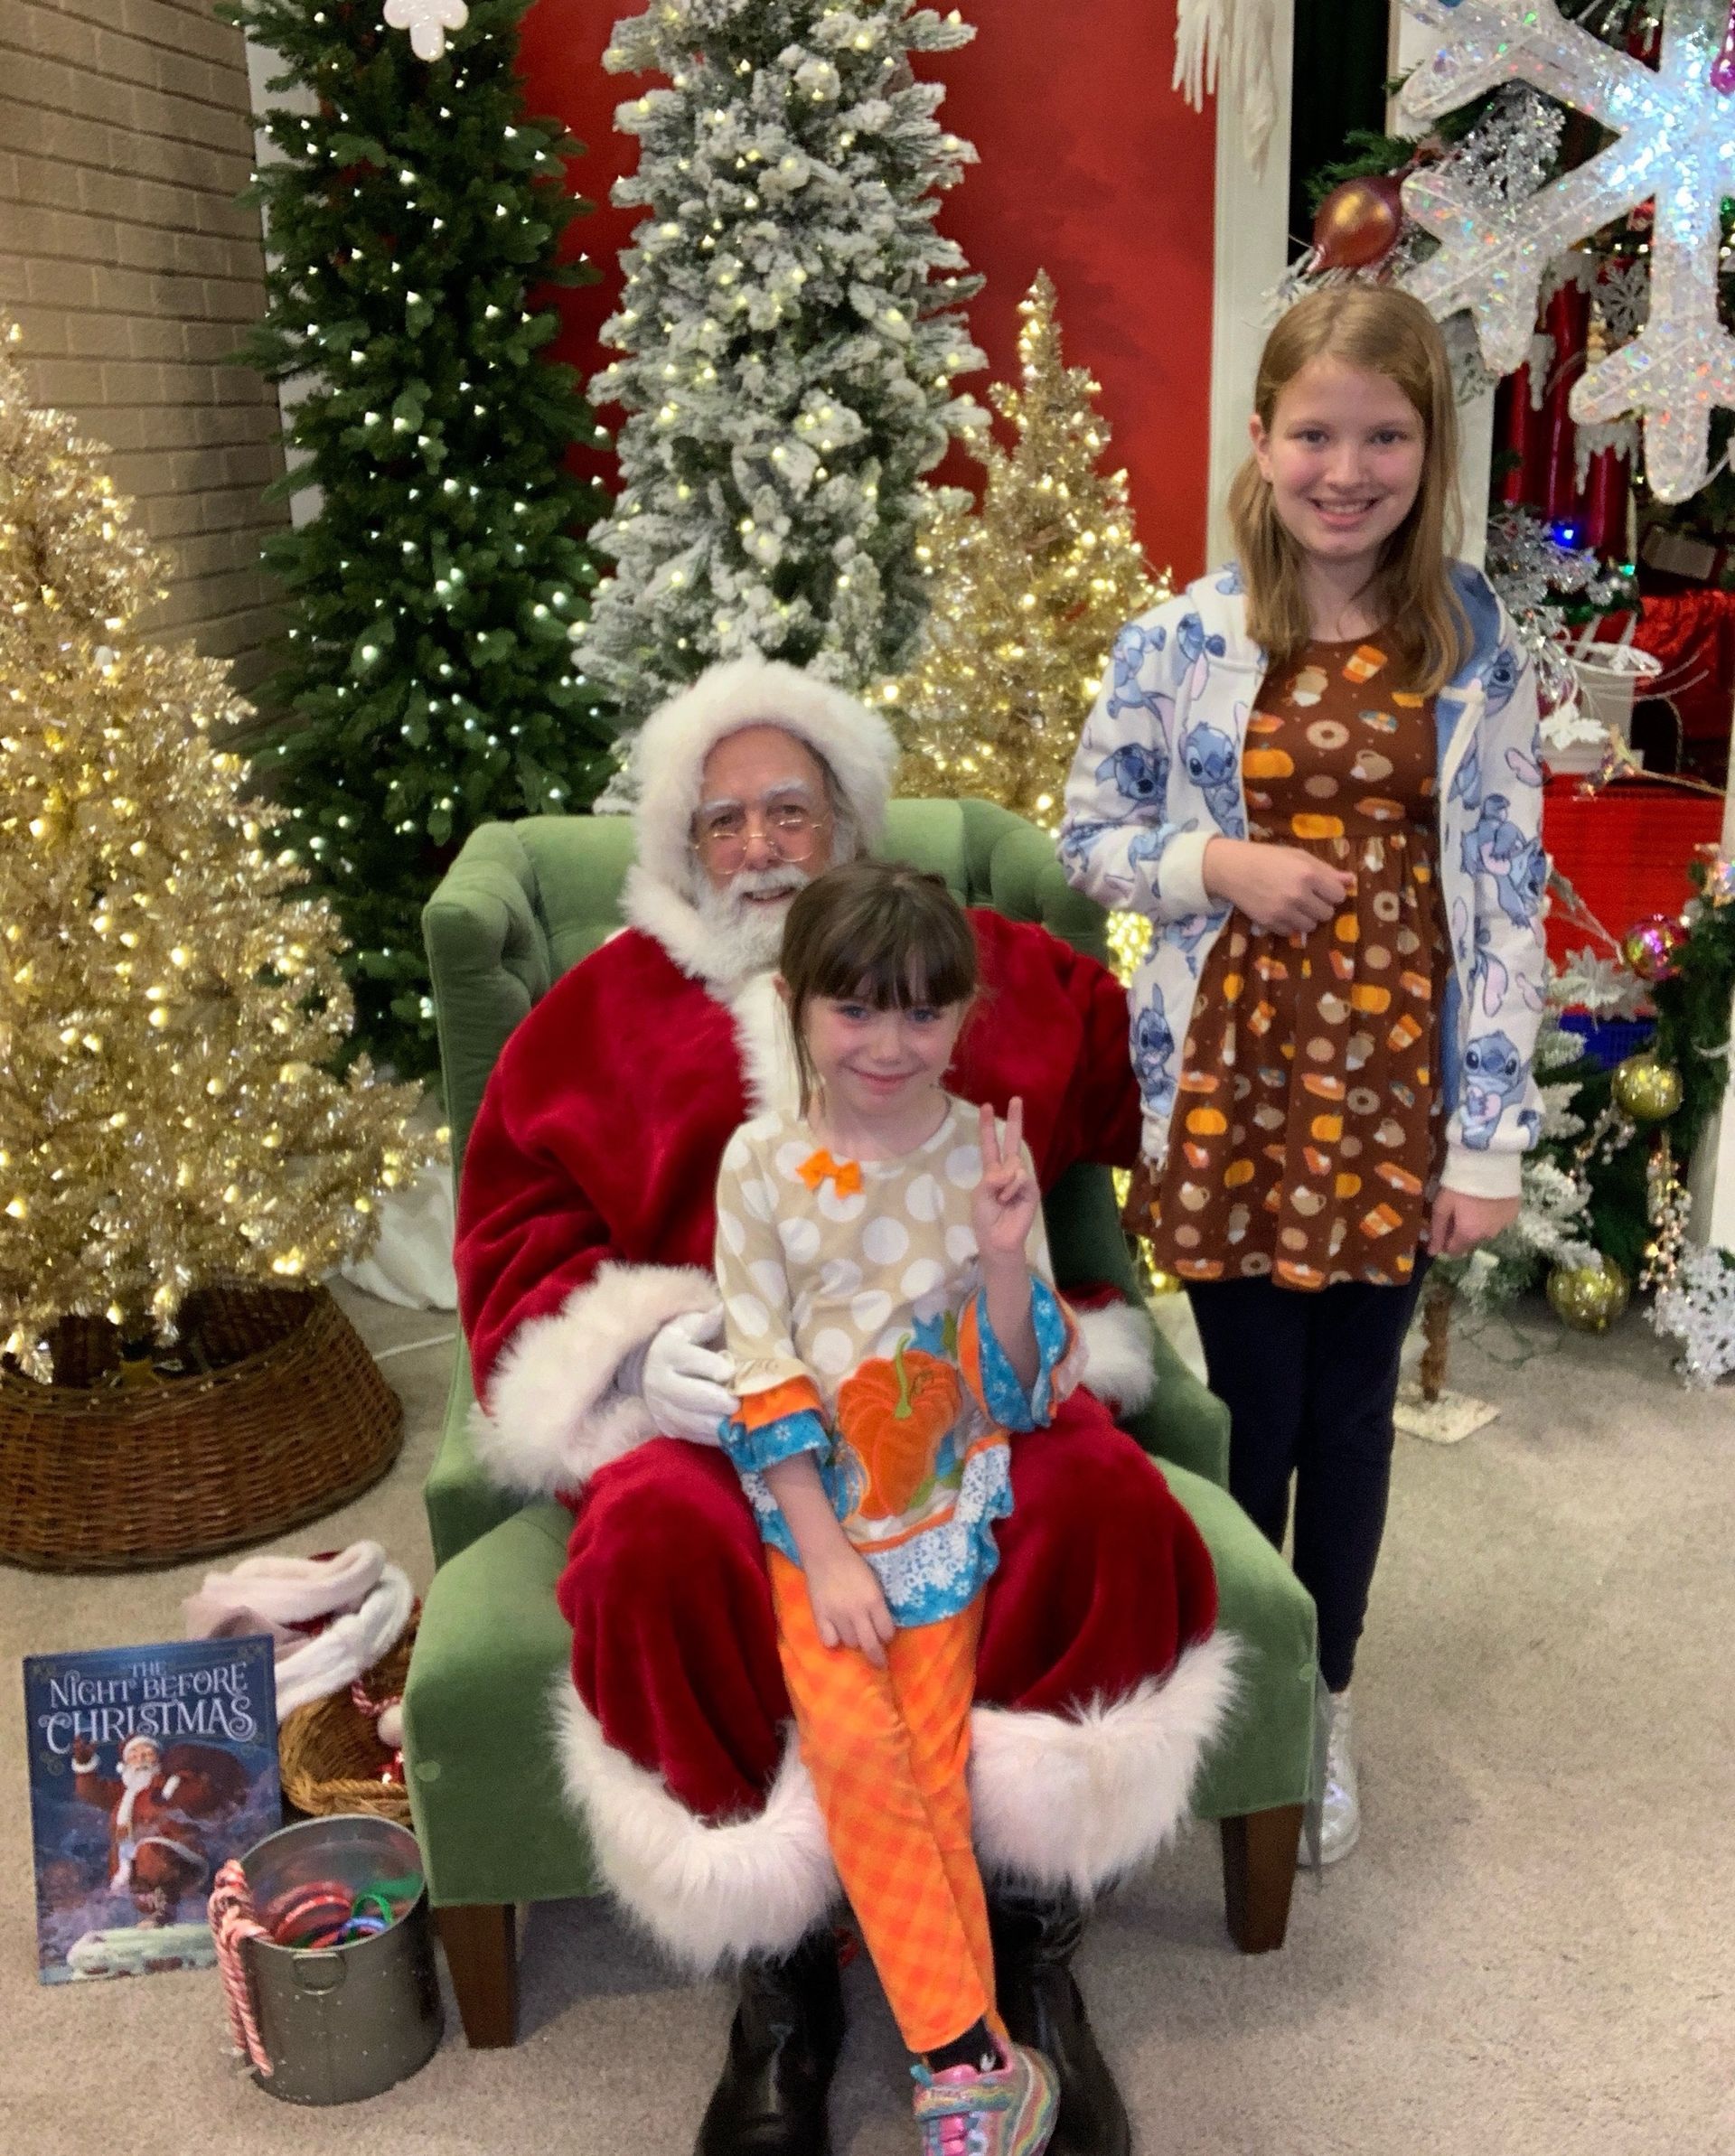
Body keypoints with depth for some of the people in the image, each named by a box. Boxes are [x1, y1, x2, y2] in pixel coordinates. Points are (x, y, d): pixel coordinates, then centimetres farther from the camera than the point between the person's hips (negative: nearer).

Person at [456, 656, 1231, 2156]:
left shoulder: (989, 967, 20)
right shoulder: (608, 1006, 17)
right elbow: (517, 1239, 10)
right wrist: (637, 1351, -7)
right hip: (714, 1397, 0)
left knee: (1110, 1505, -31)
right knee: (660, 1548, -34)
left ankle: (1035, 1948, -11)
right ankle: (781, 1976, -12)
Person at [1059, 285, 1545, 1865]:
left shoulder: (1479, 653, -2)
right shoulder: (1182, 641, -4)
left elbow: (1511, 900, -3)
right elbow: (1088, 839, 5)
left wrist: (1493, 1137, -6)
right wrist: (1217, 863, -16)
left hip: (1395, 1086, 1)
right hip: (1231, 1079, -1)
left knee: (1352, 1406, 13)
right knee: (1250, 1406, 10)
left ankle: (1325, 1704, 35)